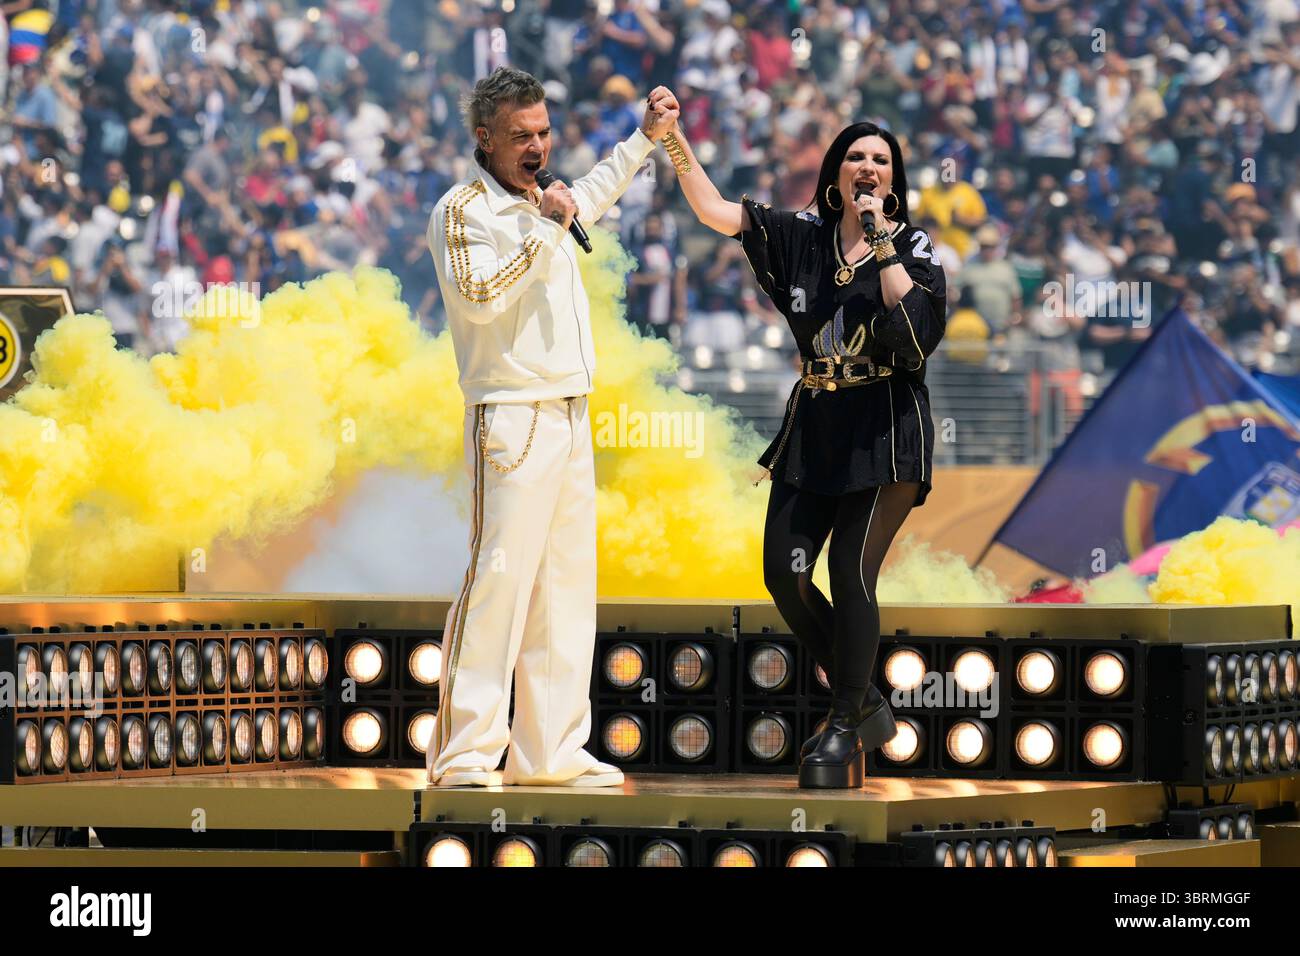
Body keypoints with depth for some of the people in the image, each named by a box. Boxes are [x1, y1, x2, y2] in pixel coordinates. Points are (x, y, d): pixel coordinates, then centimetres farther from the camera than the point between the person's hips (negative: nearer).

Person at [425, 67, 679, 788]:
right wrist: (543, 228, -19)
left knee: (567, 585, 8)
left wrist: (646, 136, 41)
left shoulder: (539, 199, 17)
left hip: (570, 421, 9)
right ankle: (463, 754, -13)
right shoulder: (462, 210, -7)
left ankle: (551, 751, 11)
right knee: (499, 576, -13)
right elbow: (479, 297, -22)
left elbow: (591, 196, 41)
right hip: (512, 421, -9)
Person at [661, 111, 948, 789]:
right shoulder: (802, 237, 7)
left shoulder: (914, 247, -2)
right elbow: (714, 211, 0)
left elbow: (915, 332, -19)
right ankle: (863, 705, 16)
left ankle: (844, 730, -3)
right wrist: (673, 140, -10)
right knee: (783, 573, -1)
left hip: (885, 433, -5)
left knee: (850, 570, -14)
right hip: (814, 427, 5)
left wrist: (882, 243, -15)